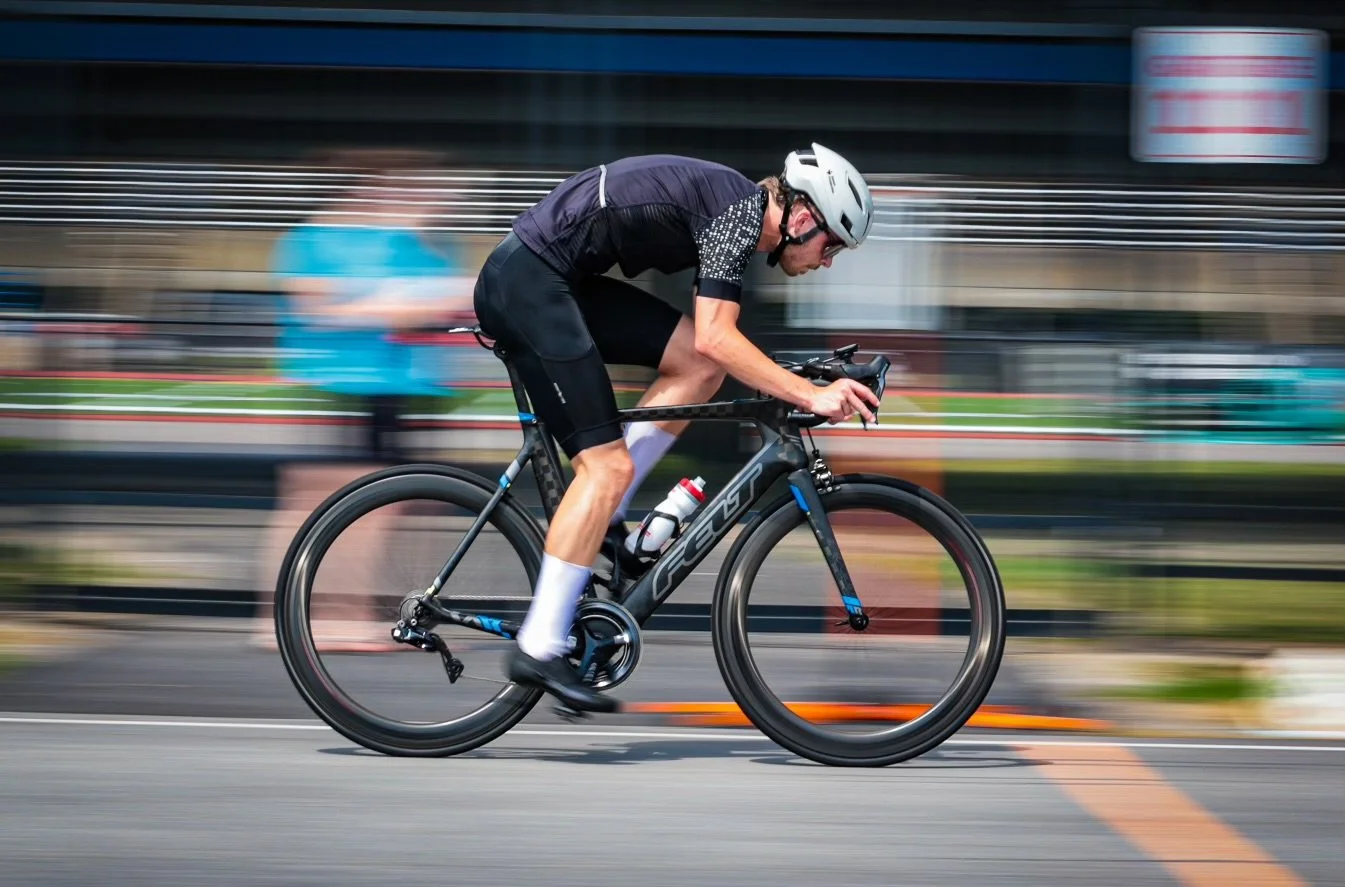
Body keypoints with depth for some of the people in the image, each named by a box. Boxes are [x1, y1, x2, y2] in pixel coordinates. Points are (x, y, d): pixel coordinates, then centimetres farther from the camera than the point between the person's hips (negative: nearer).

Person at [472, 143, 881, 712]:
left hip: (558, 280, 9)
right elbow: (715, 337, -20)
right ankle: (538, 652, -9)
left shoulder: (735, 206, 16)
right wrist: (811, 397, -20)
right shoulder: (741, 210, -12)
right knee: (607, 466, -10)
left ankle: (602, 517, 8)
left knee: (703, 368, 4)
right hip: (527, 283, -9)